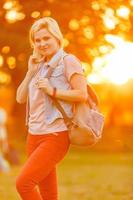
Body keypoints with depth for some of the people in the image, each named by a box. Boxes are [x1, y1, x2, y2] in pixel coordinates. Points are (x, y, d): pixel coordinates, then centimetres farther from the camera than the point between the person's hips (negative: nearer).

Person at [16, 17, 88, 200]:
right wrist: (31, 71, 3)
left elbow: (82, 94, -14)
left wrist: (52, 91, -18)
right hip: (34, 135, 7)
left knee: (23, 183, -17)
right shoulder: (39, 65, 17)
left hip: (55, 136, -7)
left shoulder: (68, 61, -5)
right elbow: (20, 98, 13)